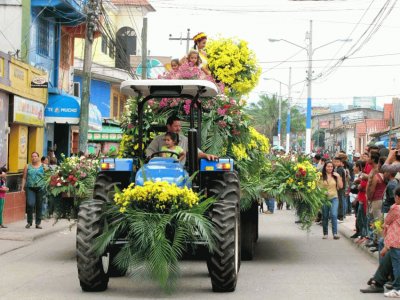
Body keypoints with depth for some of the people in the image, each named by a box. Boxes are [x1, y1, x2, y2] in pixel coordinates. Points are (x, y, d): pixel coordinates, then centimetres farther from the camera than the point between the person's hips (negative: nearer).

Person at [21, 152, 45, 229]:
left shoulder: (43, 166, 7)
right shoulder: (27, 166, 10)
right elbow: (24, 178, 11)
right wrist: (22, 187, 3)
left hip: (40, 188, 0)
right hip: (30, 188, 0)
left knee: (39, 206, 4)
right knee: (30, 204, -12)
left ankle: (38, 223, 13)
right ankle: (29, 222, 2)